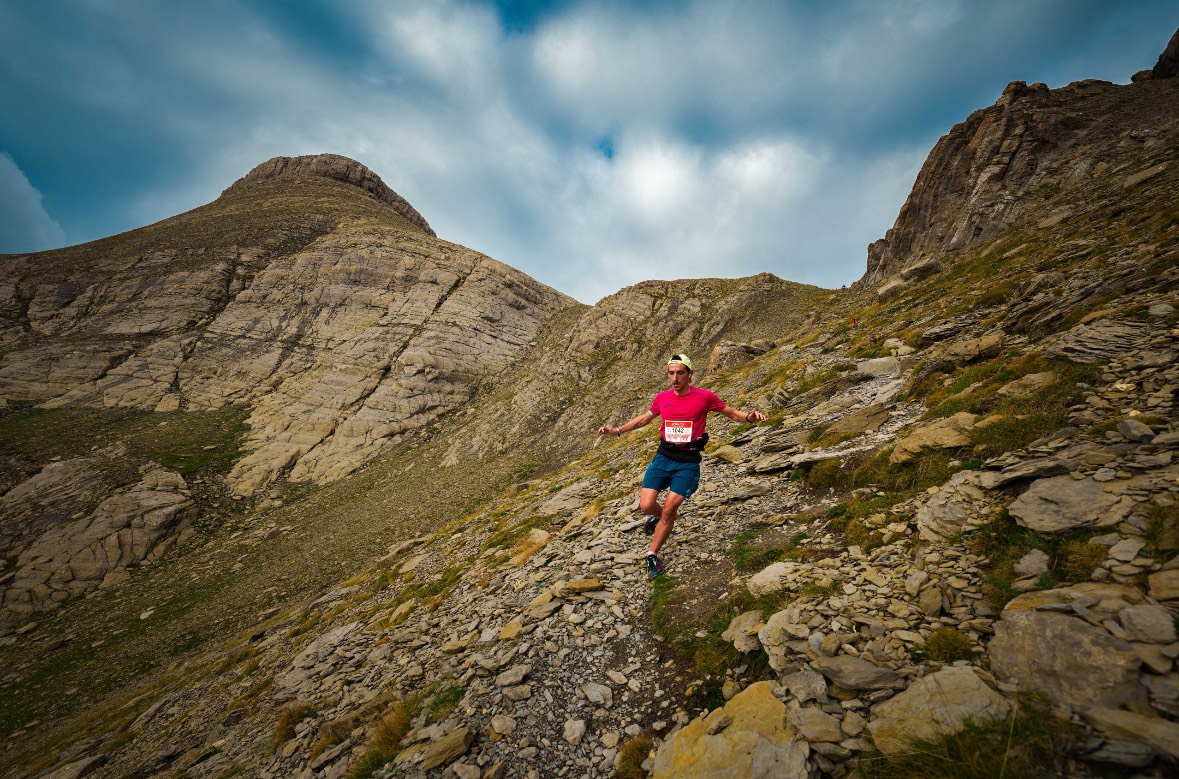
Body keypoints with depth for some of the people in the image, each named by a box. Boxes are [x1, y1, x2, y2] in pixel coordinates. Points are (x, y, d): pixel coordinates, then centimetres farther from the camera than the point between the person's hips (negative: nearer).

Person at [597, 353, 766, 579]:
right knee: (646, 506, -6)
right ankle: (659, 516, 32)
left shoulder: (705, 397, -5)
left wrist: (749, 416, -16)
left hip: (688, 462, -3)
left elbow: (731, 413, 6)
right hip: (663, 458, 3)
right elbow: (645, 418, 20)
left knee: (669, 510, -7)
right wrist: (617, 430, 15)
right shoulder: (662, 398, 5)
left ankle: (653, 555, 14)